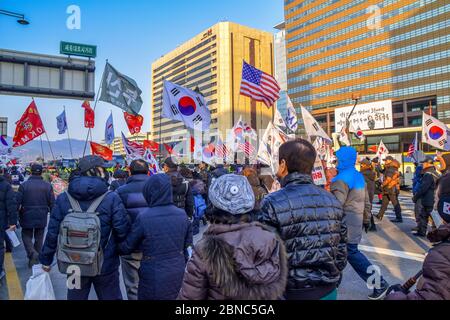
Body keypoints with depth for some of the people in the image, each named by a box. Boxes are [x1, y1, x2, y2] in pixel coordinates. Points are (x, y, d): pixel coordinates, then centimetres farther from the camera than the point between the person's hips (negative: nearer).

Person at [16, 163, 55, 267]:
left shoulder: (24, 185, -8)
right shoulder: (47, 186, -4)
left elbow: (17, 201, -7)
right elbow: (52, 202, -3)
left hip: (27, 217, -1)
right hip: (42, 217, 2)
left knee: (26, 235, 13)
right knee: (39, 237, 14)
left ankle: (32, 253, -10)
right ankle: (37, 258, 19)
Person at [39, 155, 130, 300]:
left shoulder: (63, 199, -8)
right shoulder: (112, 198, -17)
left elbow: (52, 232, -3)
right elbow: (122, 231, -18)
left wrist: (46, 260, 10)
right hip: (106, 266, -2)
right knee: (110, 297, 17)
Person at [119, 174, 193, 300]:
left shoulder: (143, 218, -19)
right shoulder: (182, 215, -7)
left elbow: (127, 247, -5)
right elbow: (188, 246, 3)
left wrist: (117, 247, 16)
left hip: (154, 277, -3)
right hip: (177, 275, 4)